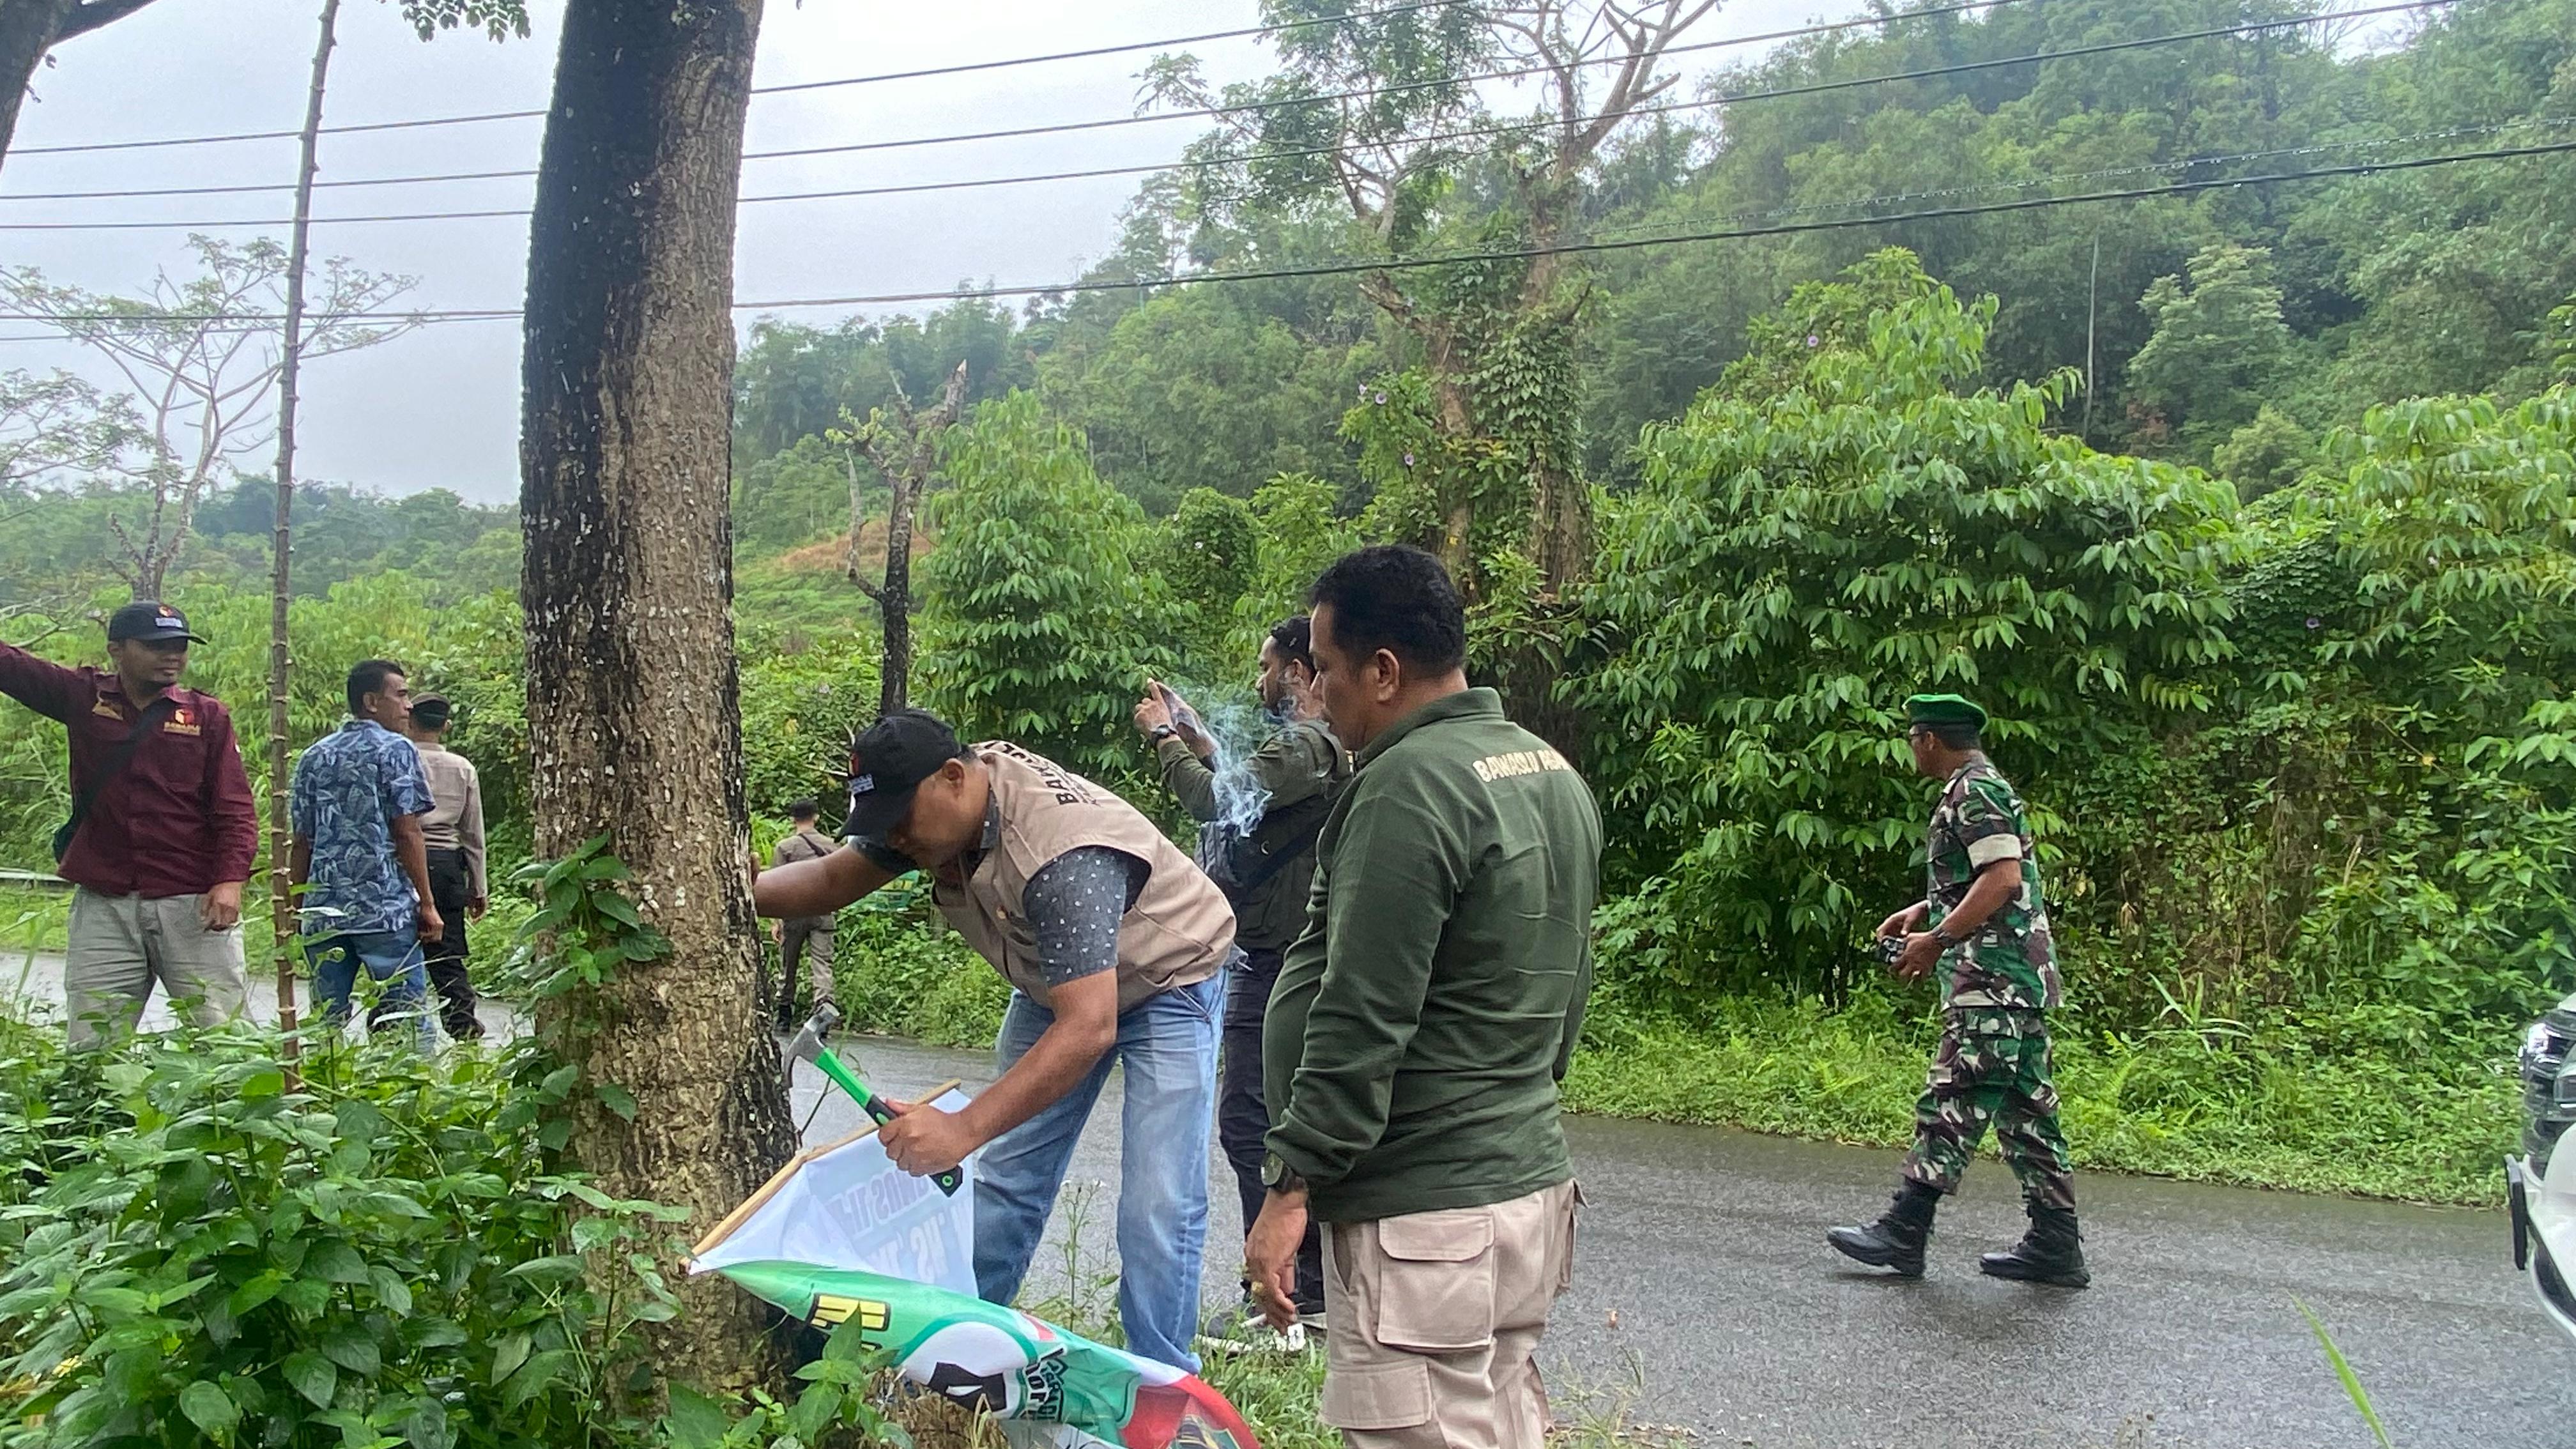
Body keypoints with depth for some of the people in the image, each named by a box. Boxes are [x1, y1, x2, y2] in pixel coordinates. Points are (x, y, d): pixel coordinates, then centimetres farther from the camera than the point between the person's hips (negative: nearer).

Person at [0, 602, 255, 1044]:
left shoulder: (208, 716, 4)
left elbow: (236, 811, -1)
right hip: (103, 906, 2)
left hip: (194, 905, -2)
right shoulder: (83, 697, 9)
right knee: (92, 1050, 4)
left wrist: (230, 881, -14)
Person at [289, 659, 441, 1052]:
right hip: (385, 908, -6)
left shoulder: (314, 756, 15)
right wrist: (428, 904, -7)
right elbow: (407, 832, -9)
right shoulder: (395, 749, -3)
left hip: (323, 913, 6)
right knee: (410, 1020, -4)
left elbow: (302, 841, 14)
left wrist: (294, 910, 19)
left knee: (326, 1023, 8)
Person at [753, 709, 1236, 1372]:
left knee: (1157, 1208, -13)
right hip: (1057, 980, 8)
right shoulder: (933, 807, -15)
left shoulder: (1061, 851, -40)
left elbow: (1089, 1028, -44)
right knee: (1008, 1179, 7)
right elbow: (836, 877, -3)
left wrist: (963, 1128, -50)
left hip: (1167, 982, -7)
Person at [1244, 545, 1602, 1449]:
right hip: (1533, 1180, 10)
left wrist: (1293, 1187, -16)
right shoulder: (1553, 772, 12)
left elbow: (1362, 1020, -21)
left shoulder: (1409, 784, -18)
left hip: (1421, 1217, -10)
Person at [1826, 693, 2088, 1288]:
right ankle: (2055, 1245, 12)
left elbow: (2003, 879, -22)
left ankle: (1904, 1232, -7)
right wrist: (1922, 913, 20)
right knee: (2026, 1106, 10)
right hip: (2020, 975, 11)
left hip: (1990, 979, -11)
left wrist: (1938, 939, -19)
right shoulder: (1984, 789, 21)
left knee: (1953, 1101, -9)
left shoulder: (1973, 794, -12)